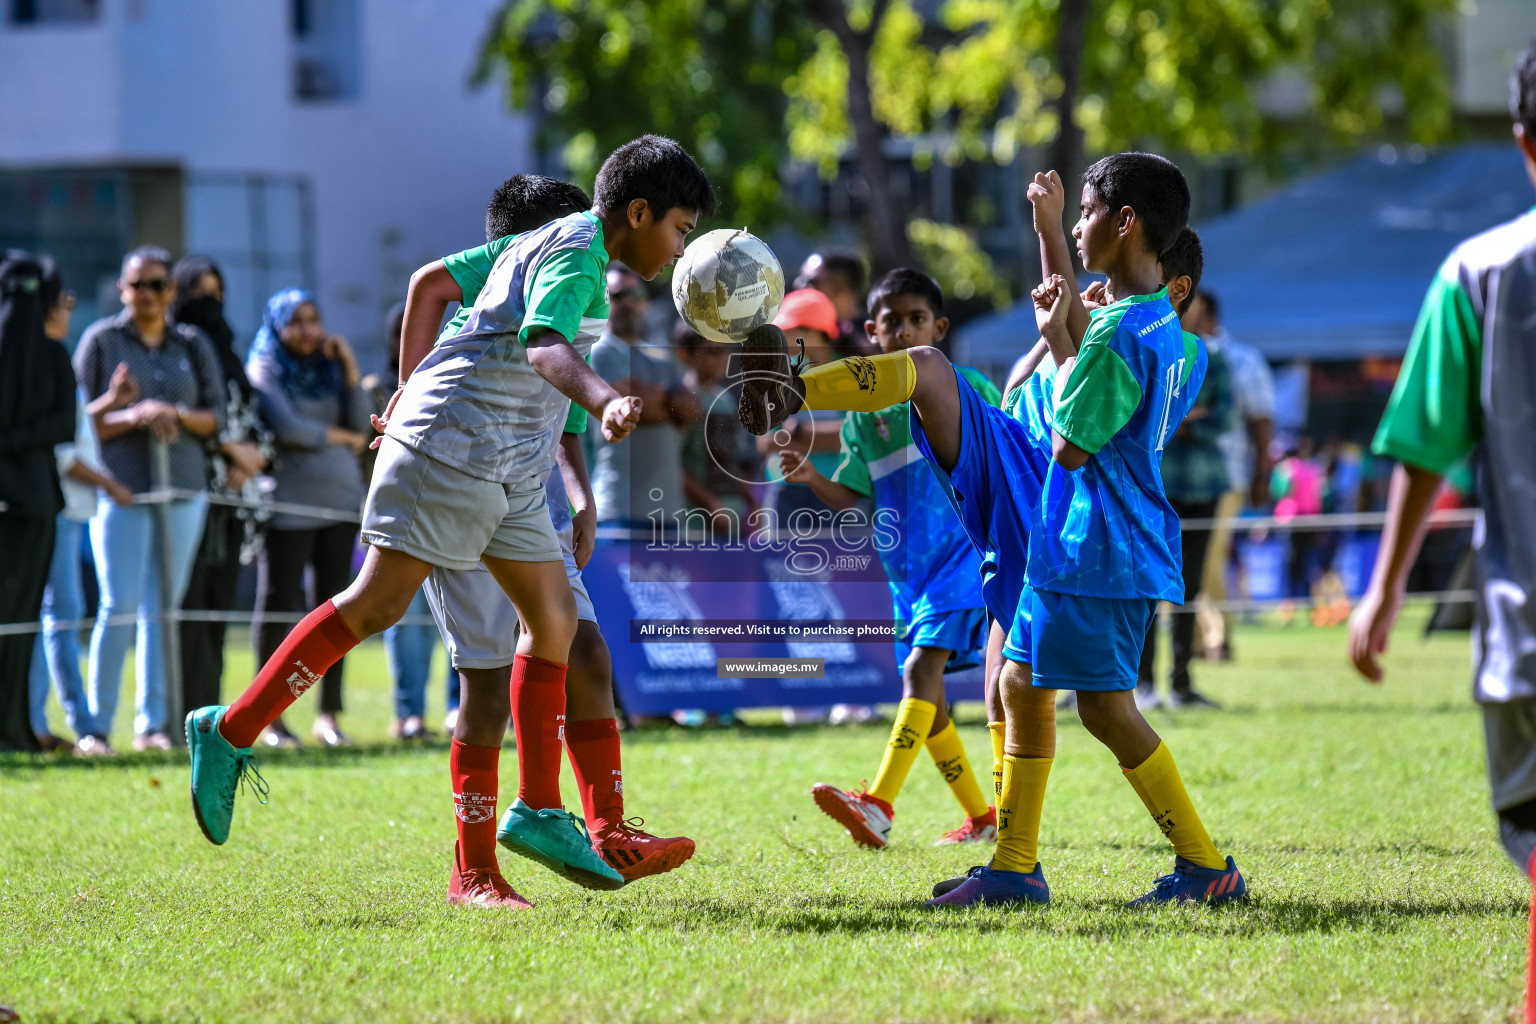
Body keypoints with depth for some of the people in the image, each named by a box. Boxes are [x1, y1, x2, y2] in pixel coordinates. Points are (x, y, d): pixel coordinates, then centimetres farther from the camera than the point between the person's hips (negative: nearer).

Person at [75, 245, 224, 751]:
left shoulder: (193, 345, 12)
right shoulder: (100, 340, 3)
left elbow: (217, 417, 9)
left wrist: (176, 414, -10)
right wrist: (135, 416, -16)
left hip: (183, 488, 3)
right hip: (121, 486, -3)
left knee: (163, 608, 4)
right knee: (120, 605, -10)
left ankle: (152, 722, 9)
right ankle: (98, 722, -4)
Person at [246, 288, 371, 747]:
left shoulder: (329, 367, 17)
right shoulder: (265, 369, 2)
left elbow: (363, 424, 6)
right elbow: (287, 427, -11)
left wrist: (350, 371, -2)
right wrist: (341, 437, 1)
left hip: (341, 499, 5)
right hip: (289, 504, -5)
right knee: (279, 608, -3)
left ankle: (329, 715, 8)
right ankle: (271, 717, 0)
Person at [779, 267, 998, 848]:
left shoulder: (965, 387, 0)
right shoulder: (866, 410, 10)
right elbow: (852, 498, 9)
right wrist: (811, 479, -10)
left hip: (963, 549, -6)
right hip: (906, 567, 6)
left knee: (921, 668, -21)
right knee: (926, 696, 8)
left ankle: (879, 805, -33)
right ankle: (982, 817, 21)